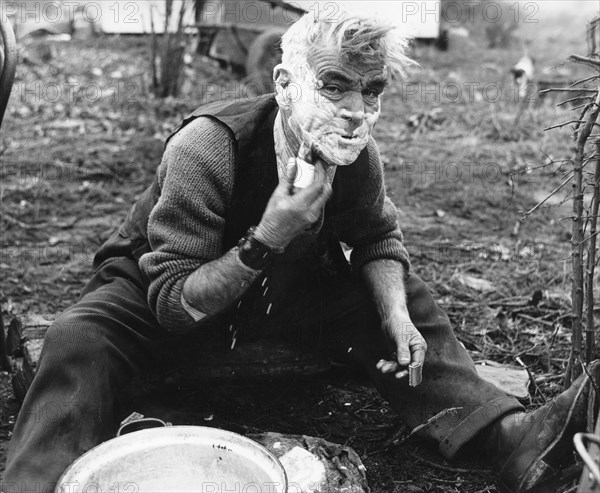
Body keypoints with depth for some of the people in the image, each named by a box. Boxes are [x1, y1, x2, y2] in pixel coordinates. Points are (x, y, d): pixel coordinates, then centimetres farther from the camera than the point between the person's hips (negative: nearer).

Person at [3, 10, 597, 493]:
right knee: (80, 343, -35)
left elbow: (378, 237, 3)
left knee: (402, 300, -8)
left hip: (281, 294, 4)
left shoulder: (356, 155, -15)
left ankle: (509, 435, -15)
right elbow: (173, 303, -31)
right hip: (155, 296, -4)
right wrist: (267, 239, -43)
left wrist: (395, 313, -17)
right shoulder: (206, 148, -32)